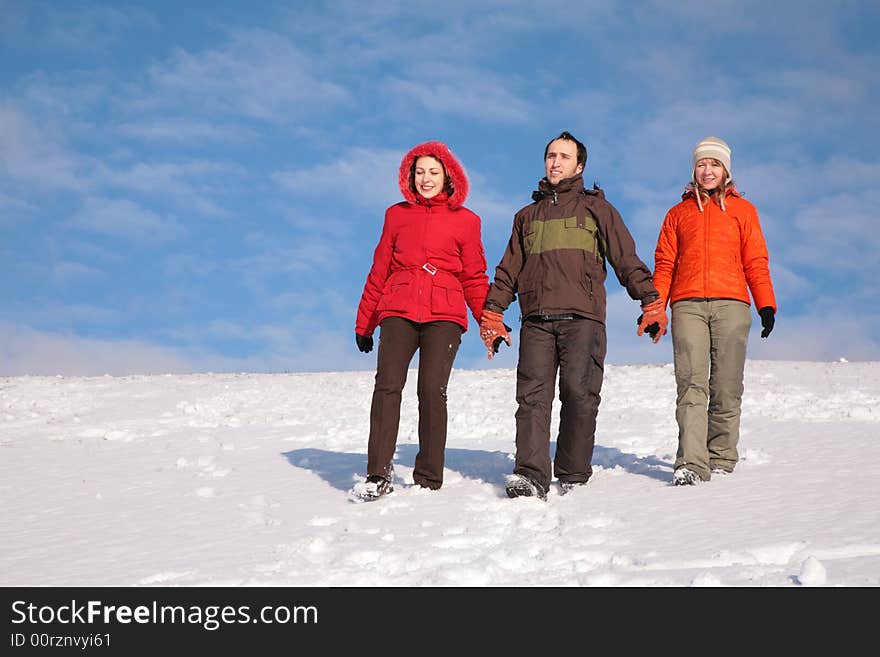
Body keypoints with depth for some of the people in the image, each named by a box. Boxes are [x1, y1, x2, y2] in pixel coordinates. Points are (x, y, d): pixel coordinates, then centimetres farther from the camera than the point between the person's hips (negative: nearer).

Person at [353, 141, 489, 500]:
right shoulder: (397, 215, 16)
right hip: (398, 311, 1)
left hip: (444, 315, -1)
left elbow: (474, 278, 14)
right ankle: (378, 475, -15)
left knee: (432, 389, -13)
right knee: (387, 385, -14)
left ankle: (429, 479, -4)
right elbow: (379, 271, 20)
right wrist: (364, 323, 21)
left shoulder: (465, 220, 11)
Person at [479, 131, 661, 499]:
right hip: (535, 320, 3)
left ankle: (574, 476, -3)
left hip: (582, 317, -3)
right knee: (533, 395, -9)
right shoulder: (528, 216, 26)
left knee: (579, 393, -10)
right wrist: (492, 313, 16)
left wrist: (649, 302, -2)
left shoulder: (596, 208, 15)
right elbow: (508, 270, 26)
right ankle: (531, 475, -17)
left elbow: (626, 259, 9)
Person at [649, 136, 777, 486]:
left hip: (731, 304, 0)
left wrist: (766, 305, 0)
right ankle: (691, 464, -19)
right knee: (691, 384, -12)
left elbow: (756, 261, 11)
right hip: (688, 306, 0)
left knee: (726, 387, -3)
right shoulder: (678, 213, 20)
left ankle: (721, 459, 5)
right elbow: (664, 264, 15)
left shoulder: (742, 209, 17)